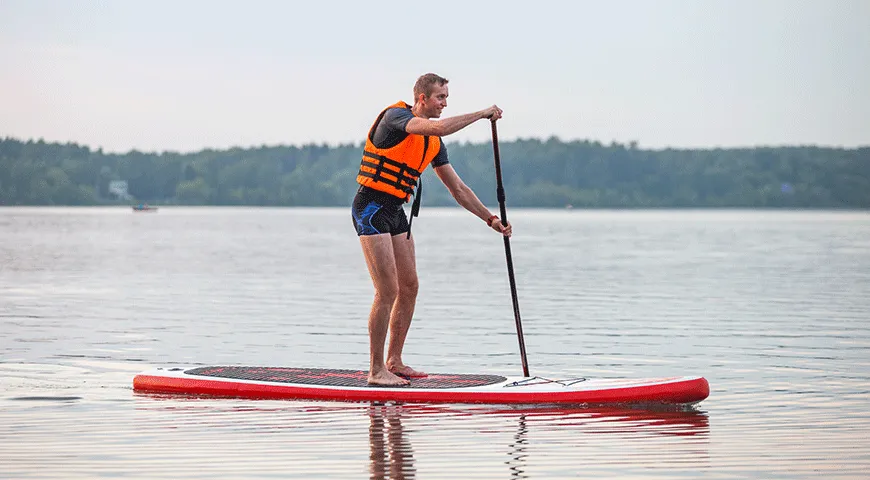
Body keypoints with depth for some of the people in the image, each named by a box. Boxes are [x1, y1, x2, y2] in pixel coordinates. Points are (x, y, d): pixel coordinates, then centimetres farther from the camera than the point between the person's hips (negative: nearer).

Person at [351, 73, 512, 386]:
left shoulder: (433, 144, 11)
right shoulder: (395, 116, -14)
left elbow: (458, 188, 15)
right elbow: (440, 128, -32)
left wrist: (490, 219, 9)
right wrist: (482, 114, -21)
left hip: (396, 212, 9)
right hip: (371, 207, -9)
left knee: (409, 287, 9)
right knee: (388, 290, -12)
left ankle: (394, 362, 21)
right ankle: (376, 371, -7)